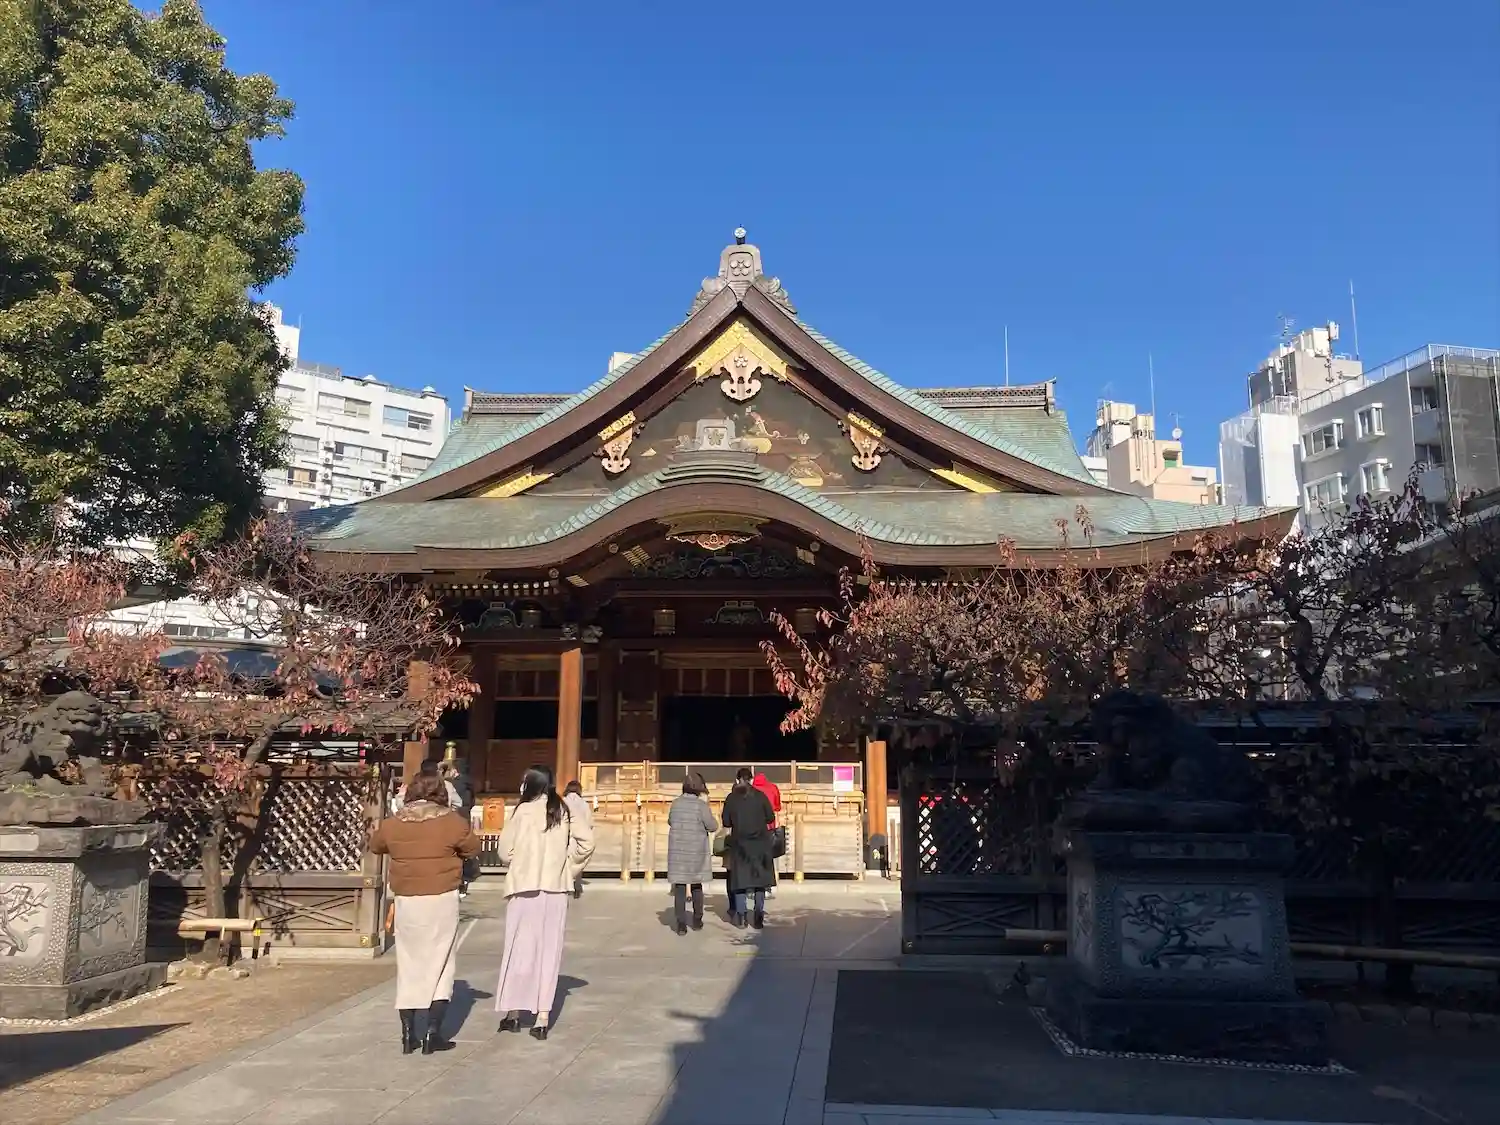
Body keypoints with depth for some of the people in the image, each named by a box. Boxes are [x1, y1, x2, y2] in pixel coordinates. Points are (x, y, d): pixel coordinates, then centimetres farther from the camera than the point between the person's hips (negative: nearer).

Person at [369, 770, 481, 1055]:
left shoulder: (392, 823, 0)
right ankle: (432, 1033, 5)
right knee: (439, 966, 8)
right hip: (442, 900, -2)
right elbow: (473, 848, 4)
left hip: (406, 901, 2)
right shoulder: (451, 821, -8)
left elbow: (375, 845, 17)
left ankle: (408, 1034, 17)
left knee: (409, 967, 13)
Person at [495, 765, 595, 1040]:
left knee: (519, 950, 8)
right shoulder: (564, 812, 1)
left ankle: (513, 1012, 15)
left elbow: (505, 851, -8)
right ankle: (542, 1018, 8)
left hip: (524, 889, -3)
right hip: (556, 890, 3)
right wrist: (570, 865, 8)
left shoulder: (523, 811, -9)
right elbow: (587, 839, -4)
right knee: (549, 952, 8)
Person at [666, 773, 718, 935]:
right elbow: (713, 827, -10)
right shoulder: (701, 805, -14)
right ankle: (697, 920, 26)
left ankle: (681, 924, -3)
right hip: (697, 851, -2)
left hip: (678, 850, 2)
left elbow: (670, 821, 16)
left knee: (680, 886, 3)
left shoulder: (676, 804, -1)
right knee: (696, 885, 16)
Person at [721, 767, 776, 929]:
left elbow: (726, 822, 0)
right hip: (760, 843, 0)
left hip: (739, 844, 0)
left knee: (739, 880, 6)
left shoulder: (731, 798, -3)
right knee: (760, 880, 9)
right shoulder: (760, 796, -3)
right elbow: (770, 817, 0)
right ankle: (758, 916, 9)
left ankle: (740, 917, 5)